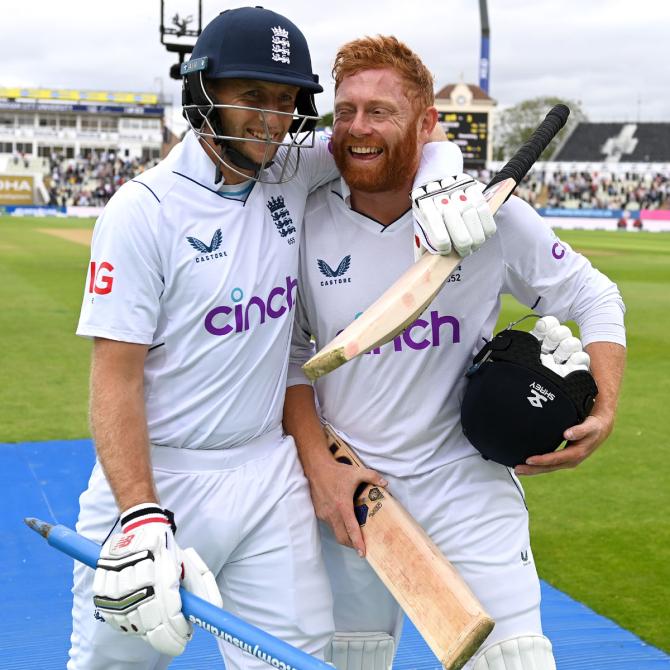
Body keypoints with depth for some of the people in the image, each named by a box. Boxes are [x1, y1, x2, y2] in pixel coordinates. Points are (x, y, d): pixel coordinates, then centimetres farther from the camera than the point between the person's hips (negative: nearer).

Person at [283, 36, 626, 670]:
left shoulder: (487, 211, -10)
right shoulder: (308, 221, -5)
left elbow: (593, 298, 1)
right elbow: (290, 354, 5)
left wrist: (603, 412, -12)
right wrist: (317, 464, -5)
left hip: (468, 482, -2)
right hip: (346, 486, 2)